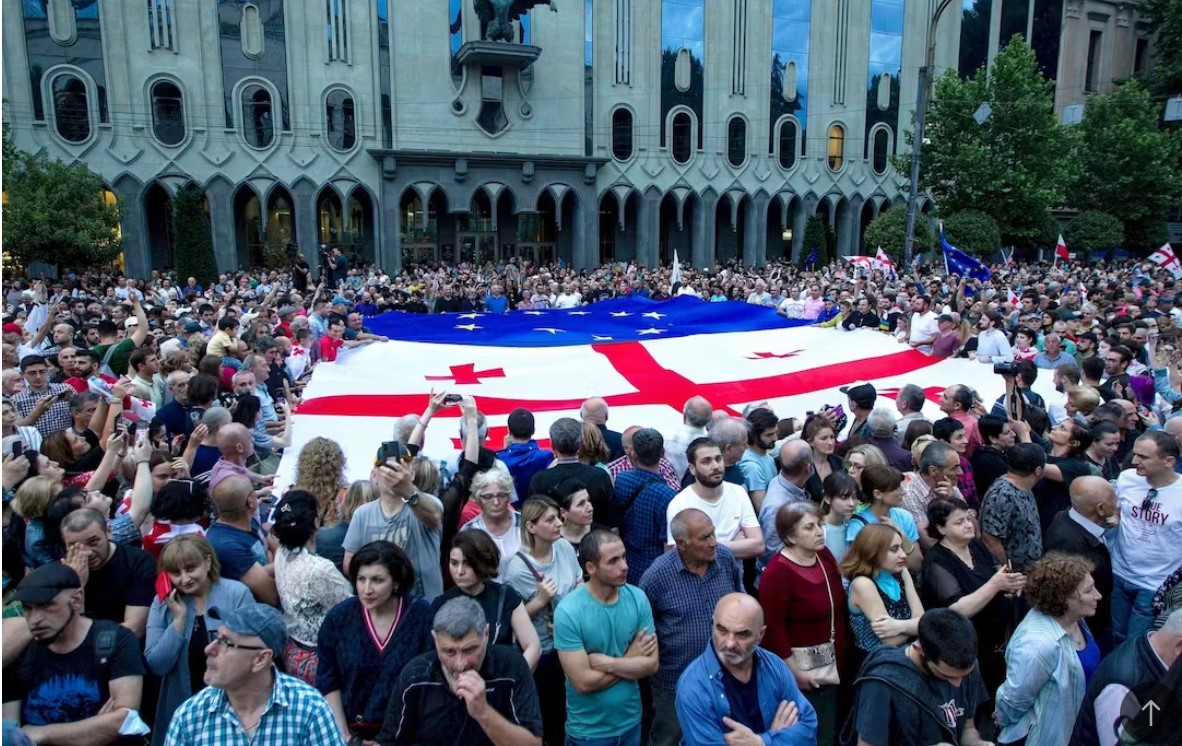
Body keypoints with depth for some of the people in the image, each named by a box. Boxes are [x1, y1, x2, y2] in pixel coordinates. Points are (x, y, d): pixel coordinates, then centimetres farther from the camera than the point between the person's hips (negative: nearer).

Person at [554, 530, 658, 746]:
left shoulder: (638, 598, -9)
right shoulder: (568, 611, -22)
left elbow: (652, 663, -9)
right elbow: (583, 683, -22)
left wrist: (607, 663, -21)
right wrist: (630, 658, -14)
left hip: (631, 721, 4)